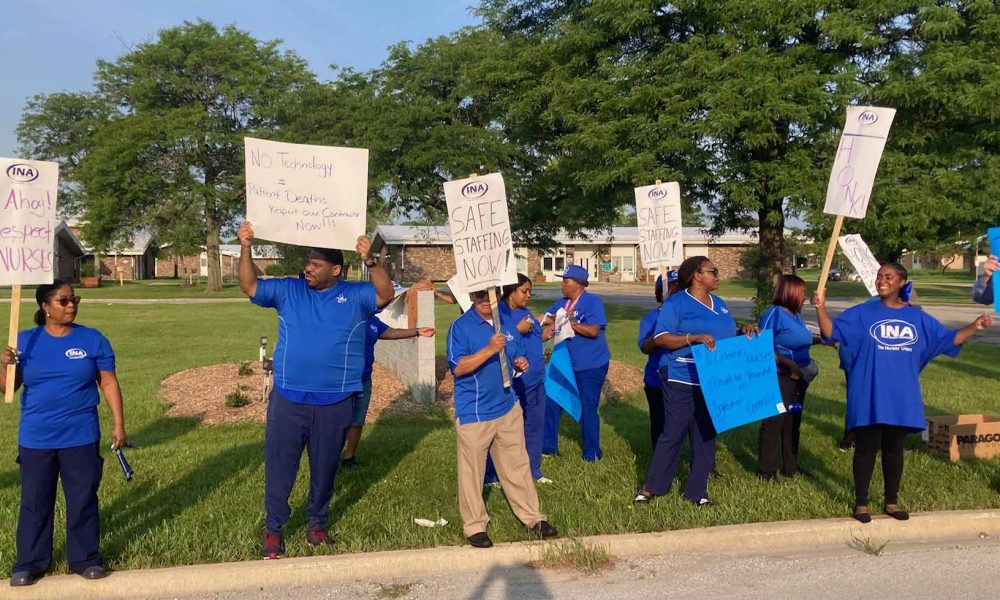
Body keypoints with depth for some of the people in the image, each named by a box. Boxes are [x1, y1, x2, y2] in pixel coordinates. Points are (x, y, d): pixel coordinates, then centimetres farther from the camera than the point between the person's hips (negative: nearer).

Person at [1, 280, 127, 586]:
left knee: (83, 499, 7)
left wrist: (118, 424, -4)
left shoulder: (93, 339, -1)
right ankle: (29, 563, 23)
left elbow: (108, 383, 0)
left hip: (81, 437, -1)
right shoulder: (25, 340, 2)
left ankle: (85, 558, 19)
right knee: (34, 502, 10)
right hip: (35, 438, 1)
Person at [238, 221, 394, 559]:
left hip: (335, 403, 0)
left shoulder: (354, 296, 0)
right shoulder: (288, 290, 3)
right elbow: (250, 287, 1)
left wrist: (370, 261, -27)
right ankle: (274, 530, 20)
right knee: (279, 466, 5)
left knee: (324, 468, 14)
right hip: (288, 399, 1)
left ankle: (317, 525, 32)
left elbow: (386, 295, -13)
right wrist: (245, 249, -12)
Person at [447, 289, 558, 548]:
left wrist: (520, 364, -4)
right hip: (473, 413, -5)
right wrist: (489, 350, -28)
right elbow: (457, 367, -19)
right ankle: (474, 526, 19)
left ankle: (532, 518, 26)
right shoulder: (461, 326, -10)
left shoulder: (508, 323, 8)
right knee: (472, 471, 5)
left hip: (508, 408, 5)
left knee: (518, 466, 14)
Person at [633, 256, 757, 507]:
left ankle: (698, 490, 21)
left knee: (706, 435, 10)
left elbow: (726, 335, 22)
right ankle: (651, 487, 12)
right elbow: (661, 338, -15)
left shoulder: (719, 304, 15)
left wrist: (743, 332, 1)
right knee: (673, 433, -2)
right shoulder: (676, 303, -8)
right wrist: (694, 338, -27)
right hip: (682, 380, -7)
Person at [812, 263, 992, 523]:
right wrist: (821, 308, -25)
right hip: (869, 397, -3)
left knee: (895, 449, 13)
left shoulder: (917, 317, 9)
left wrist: (974, 327, 1)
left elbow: (948, 339, 15)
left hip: (902, 398, 3)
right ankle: (861, 502, 14)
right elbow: (832, 331, -9)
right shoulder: (862, 313, -2)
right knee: (866, 448, 2)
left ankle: (891, 501, 27)